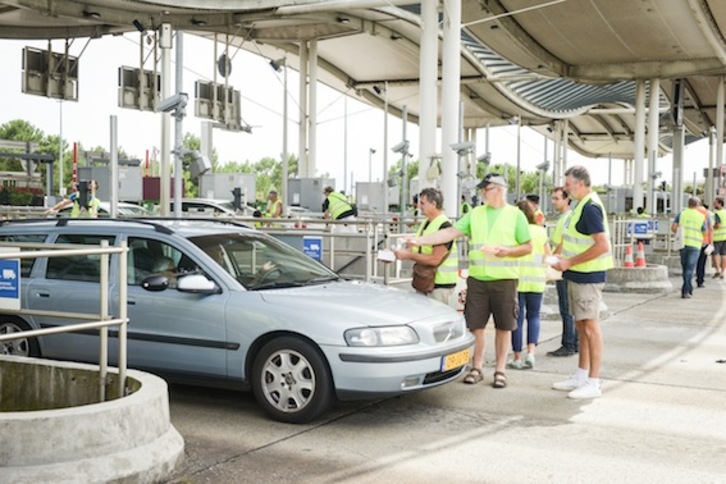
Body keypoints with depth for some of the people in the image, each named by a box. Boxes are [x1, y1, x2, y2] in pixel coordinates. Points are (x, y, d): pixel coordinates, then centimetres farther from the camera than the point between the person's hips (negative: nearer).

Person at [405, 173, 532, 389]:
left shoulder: (516, 215, 2)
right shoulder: (475, 214, 10)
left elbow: (528, 247, 2)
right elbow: (451, 232, 3)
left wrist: (506, 251, -16)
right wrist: (421, 240, -6)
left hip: (504, 279, -2)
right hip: (477, 278, 3)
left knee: (504, 326, 3)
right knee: (475, 324, 3)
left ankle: (500, 370, 14)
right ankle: (477, 367, 16)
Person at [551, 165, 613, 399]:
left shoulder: (590, 207, -18)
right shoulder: (582, 205, 13)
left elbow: (602, 245, -24)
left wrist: (570, 262, -20)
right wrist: (564, 260, 10)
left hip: (588, 276, -10)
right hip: (577, 275, 10)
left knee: (590, 326, -5)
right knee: (581, 325, 16)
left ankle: (593, 383, 0)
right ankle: (581, 376, 26)